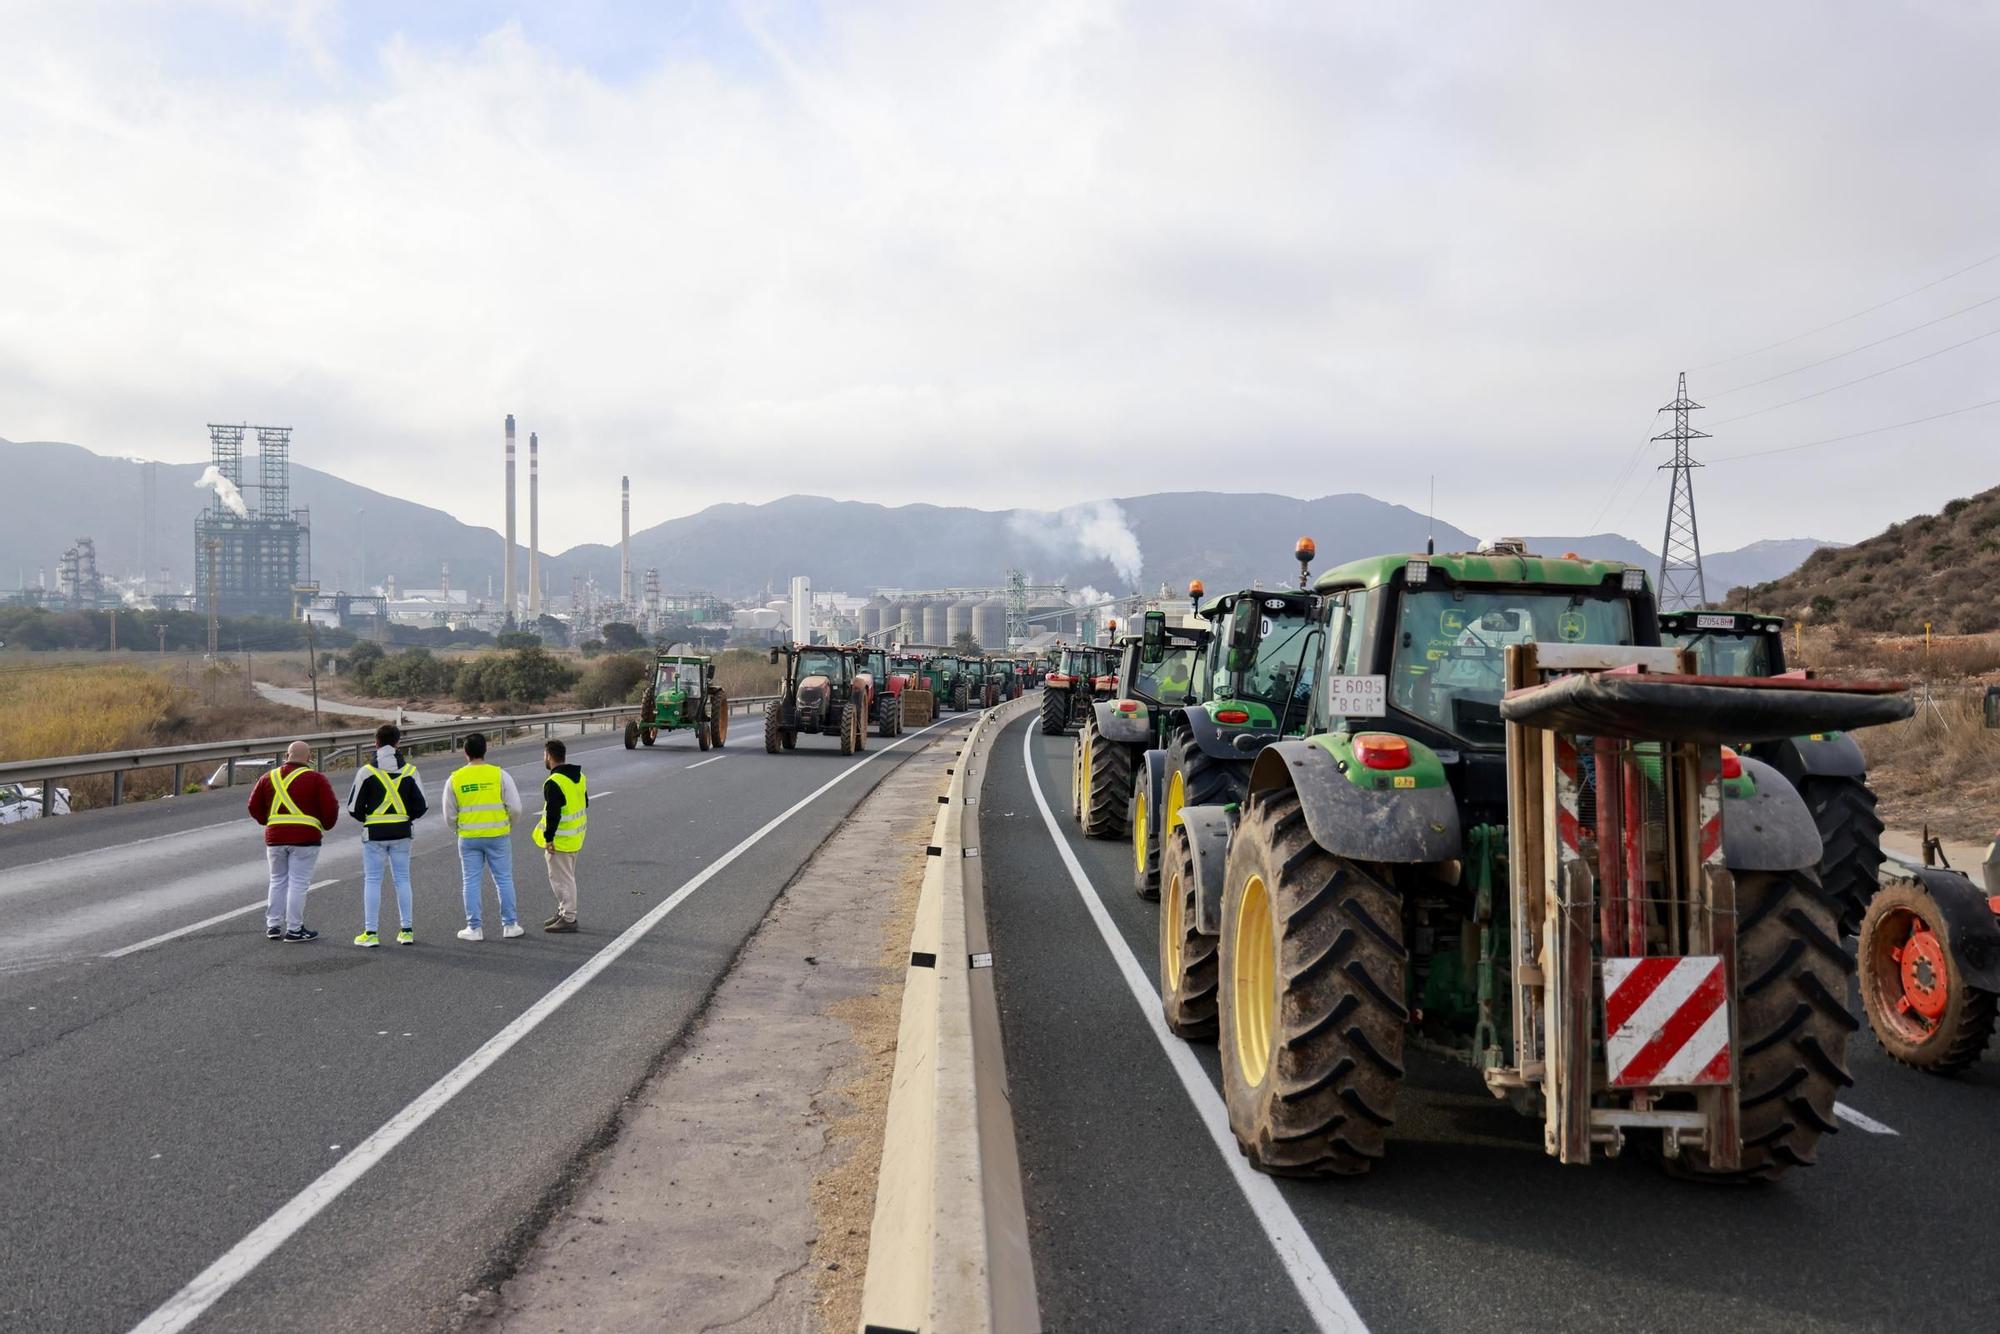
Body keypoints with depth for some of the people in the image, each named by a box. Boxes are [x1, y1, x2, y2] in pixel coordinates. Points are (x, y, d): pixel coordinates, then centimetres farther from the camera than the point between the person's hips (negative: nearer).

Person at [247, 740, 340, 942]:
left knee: (277, 881, 17)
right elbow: (330, 807, -8)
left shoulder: (269, 777, 11)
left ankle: (273, 926, 19)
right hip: (305, 837, -4)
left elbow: (254, 807, 10)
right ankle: (294, 929, -1)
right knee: (298, 882, -1)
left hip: (274, 837, 4)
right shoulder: (315, 778, -3)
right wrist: (326, 825, 10)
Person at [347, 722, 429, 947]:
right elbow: (422, 804, 1)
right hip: (401, 832, 3)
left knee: (372, 880, 4)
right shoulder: (409, 770, 0)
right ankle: (407, 931, 11)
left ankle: (370, 933, 3)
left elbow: (353, 806, -5)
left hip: (374, 833, -3)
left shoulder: (366, 771, -8)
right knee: (402, 879, 10)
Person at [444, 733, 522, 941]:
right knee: (504, 879, 9)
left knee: (471, 882, 9)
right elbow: (515, 807, -7)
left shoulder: (455, 779, -2)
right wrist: (509, 825, 12)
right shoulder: (500, 774, -6)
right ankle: (509, 924, 13)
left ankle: (474, 928, 10)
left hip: (468, 838, 1)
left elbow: (449, 816, 3)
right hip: (498, 836, -1)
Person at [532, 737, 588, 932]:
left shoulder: (554, 783, -22)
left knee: (562, 879, 0)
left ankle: (568, 919, 5)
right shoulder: (579, 777, 7)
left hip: (560, 841, -9)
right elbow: (584, 805, 15)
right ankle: (564, 912, 30)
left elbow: (553, 814, -23)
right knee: (567, 876, 20)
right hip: (575, 838, 9)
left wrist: (549, 838, -17)